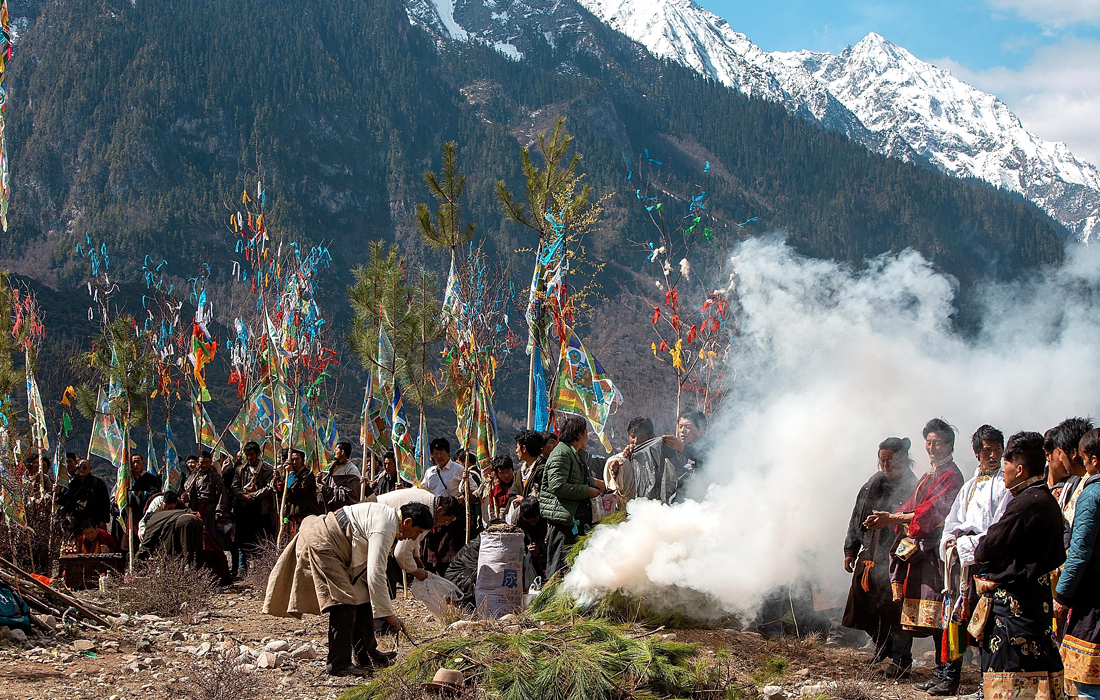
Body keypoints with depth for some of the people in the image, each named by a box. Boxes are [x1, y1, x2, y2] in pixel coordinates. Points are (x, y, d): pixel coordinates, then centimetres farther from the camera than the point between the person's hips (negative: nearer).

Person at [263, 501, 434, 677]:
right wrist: (388, 613, -18)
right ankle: (338, 664, -11)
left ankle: (366, 655, 20)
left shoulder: (387, 516, 9)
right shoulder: (384, 530, -22)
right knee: (344, 602, -15)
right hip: (318, 544, -11)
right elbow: (376, 575, -25)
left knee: (361, 596, 12)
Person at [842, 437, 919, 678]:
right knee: (862, 603, 9)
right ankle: (883, 643, 32)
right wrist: (850, 550, 15)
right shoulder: (872, 484, 12)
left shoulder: (912, 487, -7)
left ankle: (901, 660, 10)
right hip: (868, 557, 6)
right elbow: (857, 518, 17)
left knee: (895, 608, -4)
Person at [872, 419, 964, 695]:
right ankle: (940, 672, 16)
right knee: (934, 618, 11)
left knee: (942, 615, -10)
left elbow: (932, 512, -16)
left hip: (939, 549, -9)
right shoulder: (928, 476, 21)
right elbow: (912, 508, 15)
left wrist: (893, 518, -16)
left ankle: (951, 676, -8)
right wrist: (887, 518, -3)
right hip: (922, 550, 9)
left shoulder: (951, 475, -7)